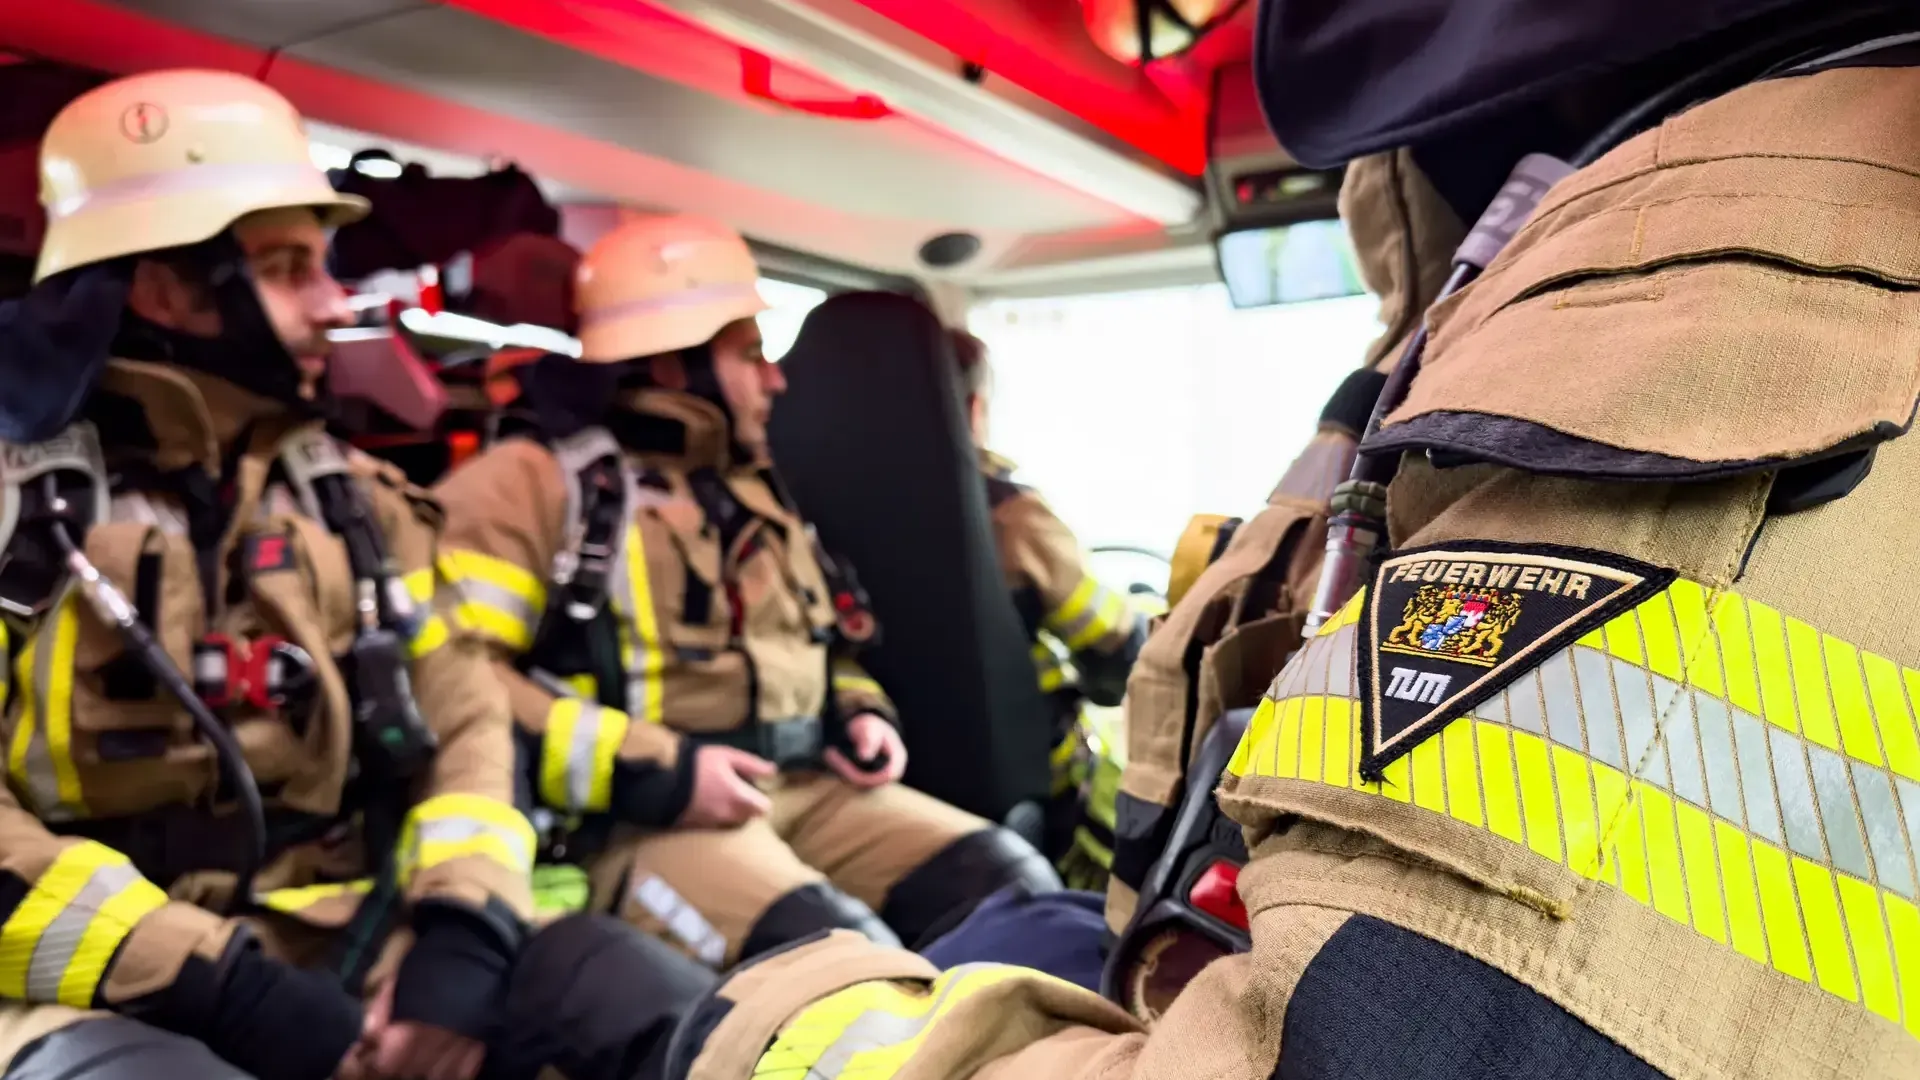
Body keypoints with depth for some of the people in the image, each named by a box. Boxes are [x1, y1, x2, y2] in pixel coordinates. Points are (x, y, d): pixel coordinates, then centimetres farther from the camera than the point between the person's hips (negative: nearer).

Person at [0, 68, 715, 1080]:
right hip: (91, 997, -3)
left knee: (645, 992, -18)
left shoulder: (349, 496, 12)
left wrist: (461, 940, -8)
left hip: (340, 948, 4)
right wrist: (228, 992, -17)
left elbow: (462, 720, 8)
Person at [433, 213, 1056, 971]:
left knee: (1011, 884, -10)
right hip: (638, 817, -7)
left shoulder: (750, 490, 22)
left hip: (805, 786, 7)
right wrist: (653, 771, -19)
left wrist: (861, 713, 10)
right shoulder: (535, 484, -3)